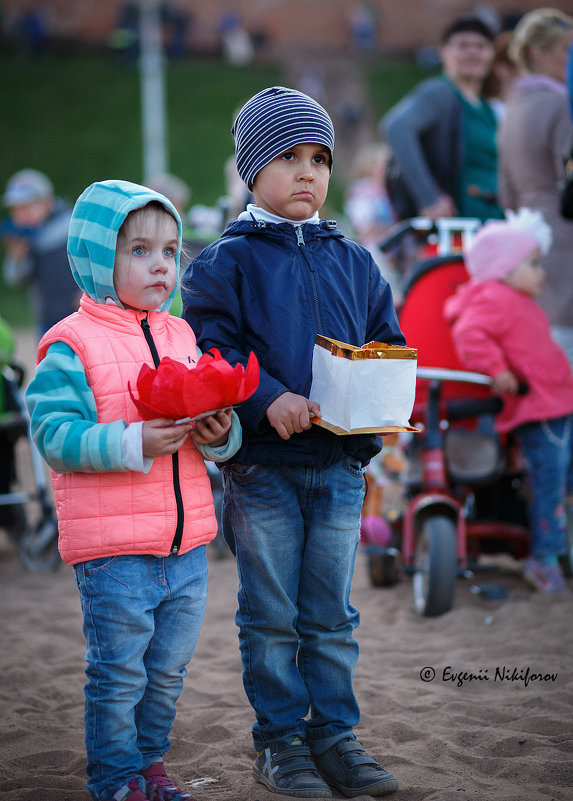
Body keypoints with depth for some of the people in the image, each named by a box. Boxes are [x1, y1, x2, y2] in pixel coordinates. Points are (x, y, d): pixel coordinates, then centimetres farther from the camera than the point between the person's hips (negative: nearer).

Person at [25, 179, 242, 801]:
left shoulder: (183, 337, 12)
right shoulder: (70, 346, -8)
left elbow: (214, 414, 15)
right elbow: (55, 434, -16)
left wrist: (221, 434, -9)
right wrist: (136, 443, -26)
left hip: (186, 545, 6)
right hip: (113, 550, -6)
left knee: (167, 671, 16)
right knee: (119, 674, 2)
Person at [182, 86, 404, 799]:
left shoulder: (352, 261, 11)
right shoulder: (227, 262, -2)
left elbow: (387, 343, 12)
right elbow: (212, 351, -9)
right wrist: (268, 399, -24)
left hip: (342, 464, 4)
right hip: (262, 467, -3)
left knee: (331, 613, 11)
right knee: (271, 615, 5)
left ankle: (334, 734, 21)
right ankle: (279, 740, 16)